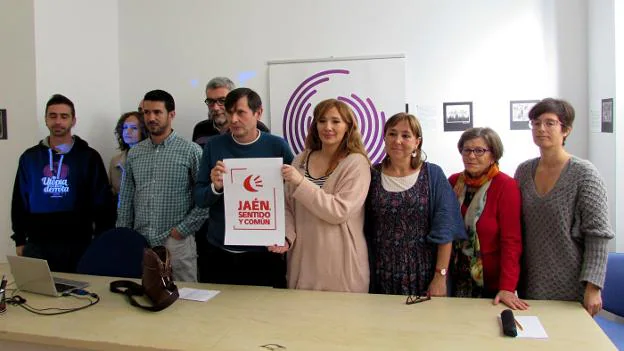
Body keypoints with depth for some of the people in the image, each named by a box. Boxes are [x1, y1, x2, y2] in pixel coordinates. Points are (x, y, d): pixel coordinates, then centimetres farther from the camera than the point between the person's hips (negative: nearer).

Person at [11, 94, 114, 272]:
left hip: (77, 245, -2)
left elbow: (102, 202, -1)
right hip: (37, 245, 2)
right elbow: (19, 201, 12)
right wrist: (20, 240, 8)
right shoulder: (30, 157, 7)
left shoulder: (89, 157, -1)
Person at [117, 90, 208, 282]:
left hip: (176, 243, -4)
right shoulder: (134, 153, 10)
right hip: (140, 243, 4)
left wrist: (184, 229, -11)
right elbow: (126, 201, 14)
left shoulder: (191, 151, -5)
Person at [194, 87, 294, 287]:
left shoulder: (277, 146, -6)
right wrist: (215, 187, -20)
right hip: (219, 253, 2)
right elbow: (199, 199, 1)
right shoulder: (214, 146, -1)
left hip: (264, 253, -1)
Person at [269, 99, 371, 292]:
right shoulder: (301, 160, 7)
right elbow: (288, 207, 9)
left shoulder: (356, 163, -7)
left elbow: (339, 211, -17)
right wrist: (286, 237, -8)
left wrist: (301, 182, -21)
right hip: (302, 259, 4)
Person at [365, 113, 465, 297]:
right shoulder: (373, 176, 2)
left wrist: (441, 276, -11)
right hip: (381, 277, 1)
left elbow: (445, 231, -6)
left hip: (423, 275, -1)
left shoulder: (433, 174, -3)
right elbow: (365, 230, 6)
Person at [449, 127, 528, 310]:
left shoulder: (506, 186, -13)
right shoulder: (454, 182, 0)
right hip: (457, 279, 4)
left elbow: (511, 241, -17)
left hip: (492, 283, -4)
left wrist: (507, 288, -23)